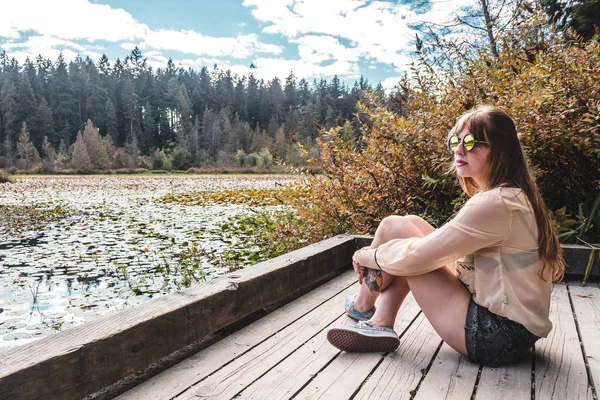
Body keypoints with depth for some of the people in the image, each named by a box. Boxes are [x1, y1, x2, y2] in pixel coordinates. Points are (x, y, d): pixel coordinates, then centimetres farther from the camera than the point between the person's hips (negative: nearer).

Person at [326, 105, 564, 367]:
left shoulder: (495, 203, -22)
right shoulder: (515, 196, 10)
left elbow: (417, 257, -21)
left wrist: (367, 256, -1)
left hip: (495, 336, -10)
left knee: (393, 227, -7)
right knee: (412, 224, 8)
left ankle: (362, 306, 17)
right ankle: (380, 325, 4)